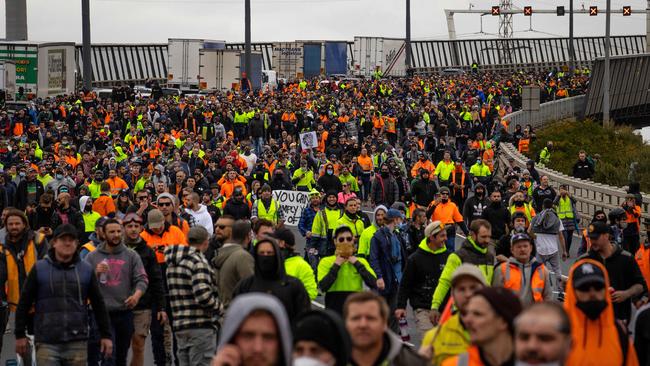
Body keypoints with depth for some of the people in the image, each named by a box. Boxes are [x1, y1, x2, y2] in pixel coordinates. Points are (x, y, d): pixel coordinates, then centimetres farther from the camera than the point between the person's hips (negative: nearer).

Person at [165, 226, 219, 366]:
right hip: (201, 325, -8)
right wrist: (217, 305, -6)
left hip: (179, 325, 8)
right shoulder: (198, 261, -13)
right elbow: (203, 295, -23)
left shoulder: (172, 263, 15)